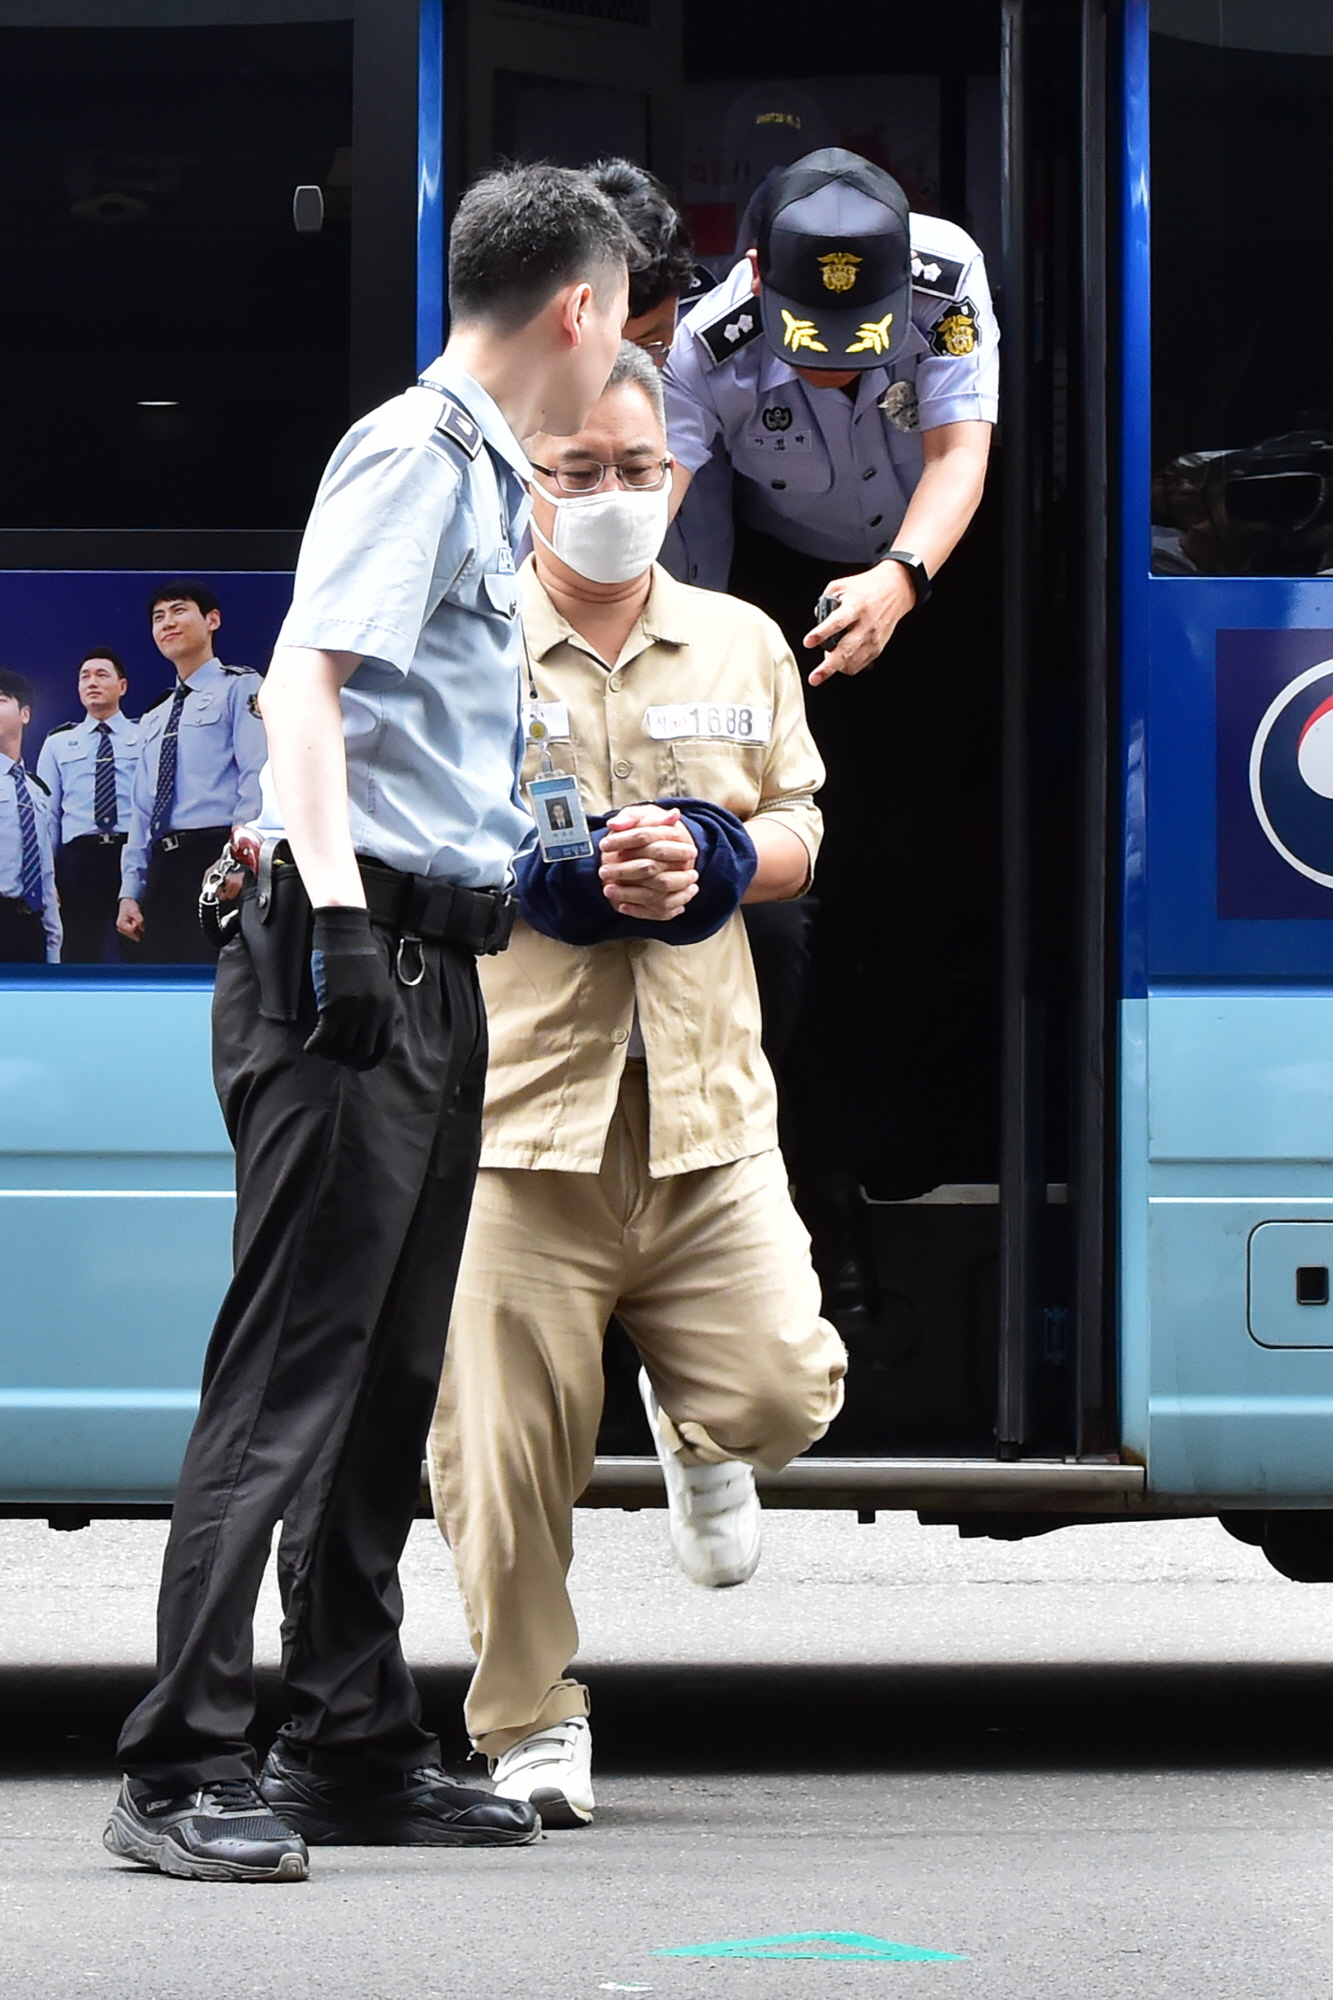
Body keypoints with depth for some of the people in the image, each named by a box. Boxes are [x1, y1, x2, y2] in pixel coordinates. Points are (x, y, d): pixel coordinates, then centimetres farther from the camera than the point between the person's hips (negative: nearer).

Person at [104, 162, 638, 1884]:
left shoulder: (480, 475, 21)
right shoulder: (413, 454, -9)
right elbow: (305, 676, -21)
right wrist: (335, 907, -29)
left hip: (432, 968, 10)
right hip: (354, 956, -10)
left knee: (390, 1376, 12)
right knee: (291, 1368, -12)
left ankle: (353, 1751, 19)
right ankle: (182, 1772, -12)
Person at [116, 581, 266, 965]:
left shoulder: (240, 688, 4)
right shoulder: (153, 719, 26)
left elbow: (257, 779, -8)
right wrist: (131, 892, 13)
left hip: (215, 857, -7)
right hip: (164, 869, 7)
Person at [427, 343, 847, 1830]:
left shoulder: (741, 645, 14)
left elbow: (797, 830, 16)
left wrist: (712, 858, -6)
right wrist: (562, 875, -14)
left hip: (704, 1103, 3)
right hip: (517, 1096, -3)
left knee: (781, 1386, -8)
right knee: (511, 1433, -3)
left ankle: (696, 1429, 30)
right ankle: (530, 1723, 13)